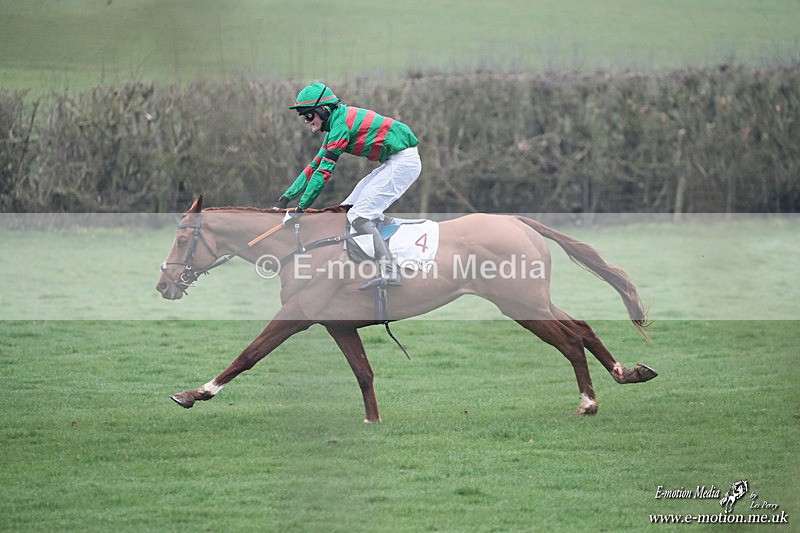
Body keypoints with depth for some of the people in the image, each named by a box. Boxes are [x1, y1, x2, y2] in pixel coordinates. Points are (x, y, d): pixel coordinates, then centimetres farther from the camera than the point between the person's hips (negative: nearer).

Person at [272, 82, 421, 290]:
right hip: (394, 162, 10)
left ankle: (389, 271, -22)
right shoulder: (336, 125, 15)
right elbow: (315, 165, 20)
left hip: (403, 161, -10)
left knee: (359, 216, -16)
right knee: (348, 210, 9)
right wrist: (286, 197, 16)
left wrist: (301, 208, -14)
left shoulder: (341, 123, -16)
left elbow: (323, 171, -18)